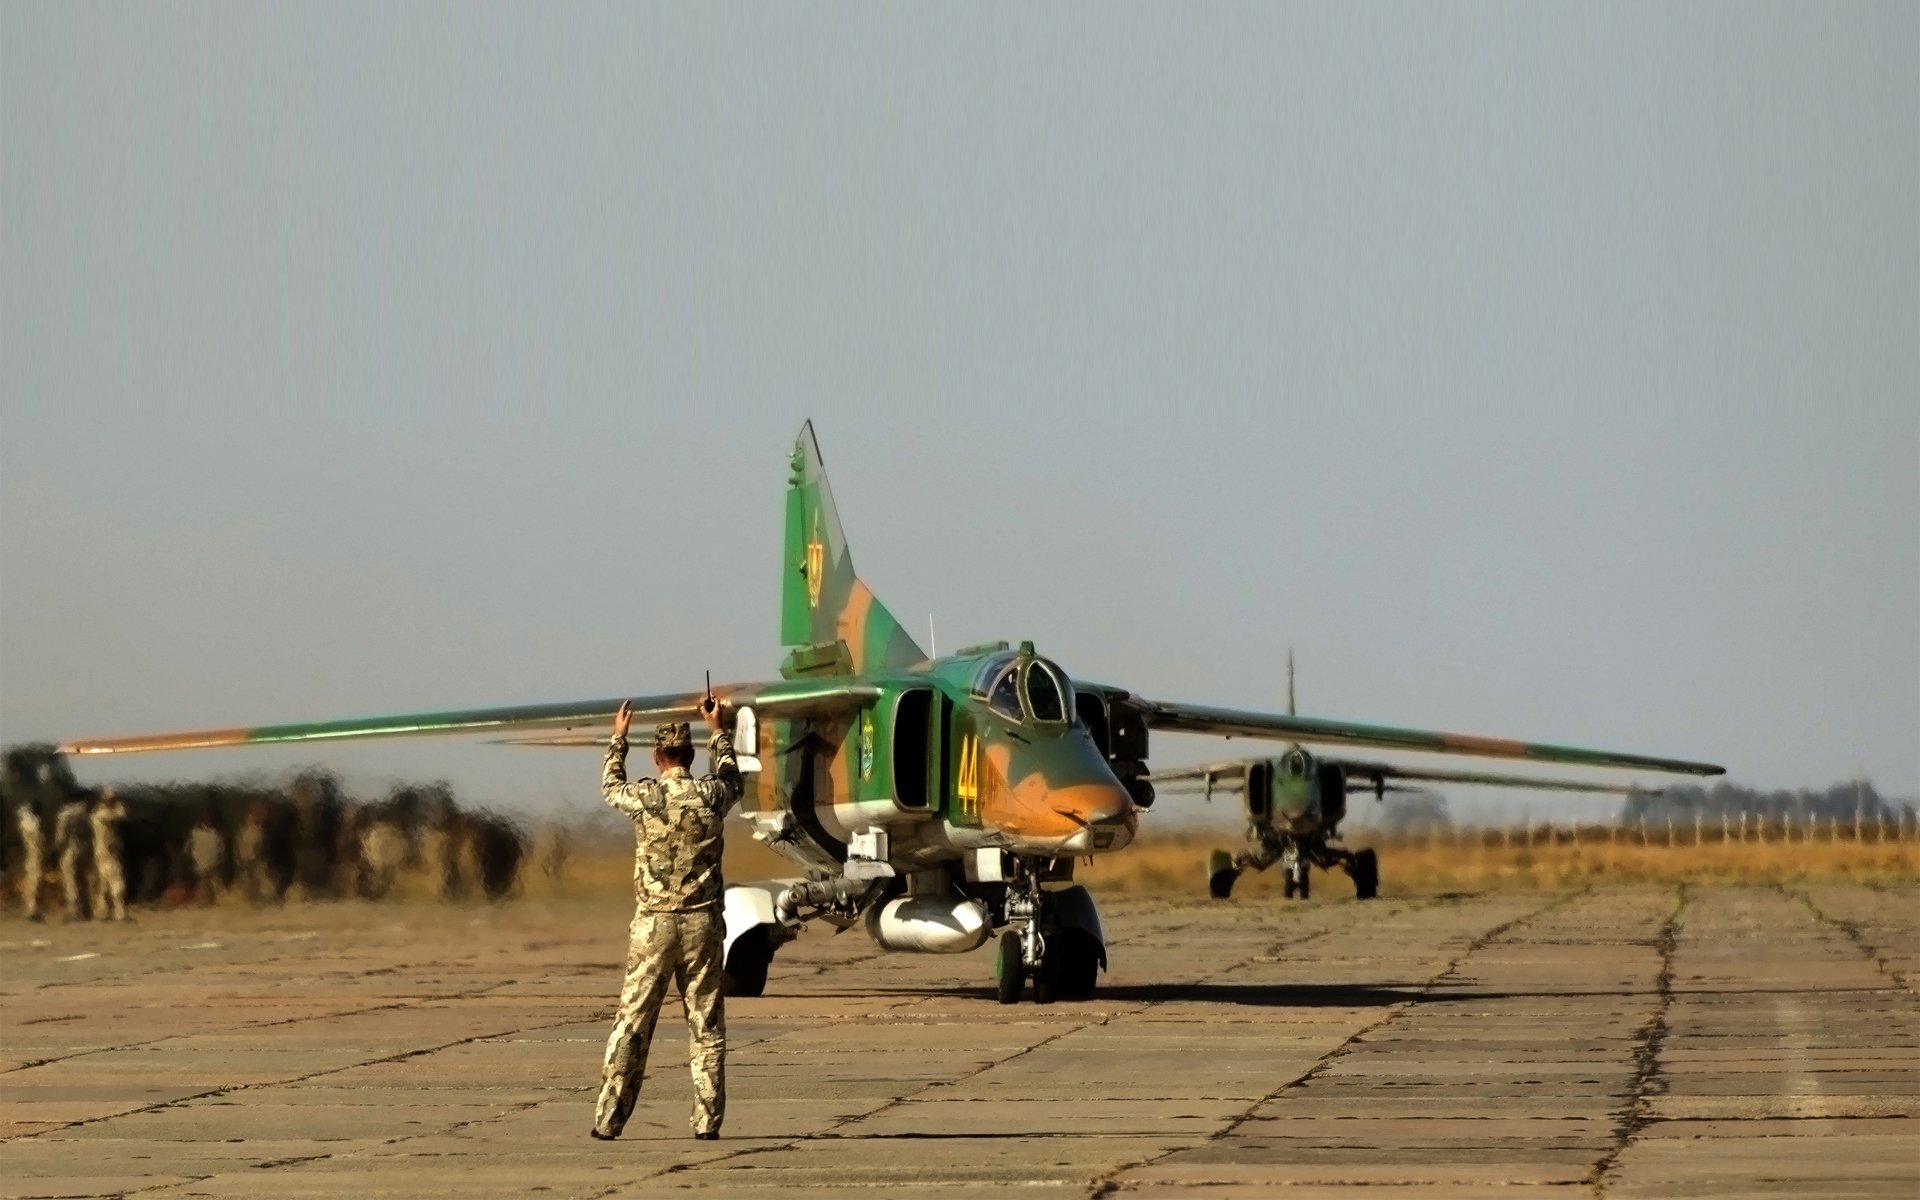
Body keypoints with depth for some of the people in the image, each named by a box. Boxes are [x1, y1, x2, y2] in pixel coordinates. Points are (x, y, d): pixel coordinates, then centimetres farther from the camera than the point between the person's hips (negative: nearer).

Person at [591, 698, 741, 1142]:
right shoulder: (710, 795, -2)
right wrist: (719, 731, 38)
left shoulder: (644, 797, -4)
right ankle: (707, 1120, 3)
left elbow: (610, 787, 20)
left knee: (631, 1023, 3)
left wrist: (618, 739, 34)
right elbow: (731, 777, 24)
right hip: (702, 922, 1)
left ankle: (608, 1120, 3)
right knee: (706, 1025, 5)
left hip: (653, 923, -1)